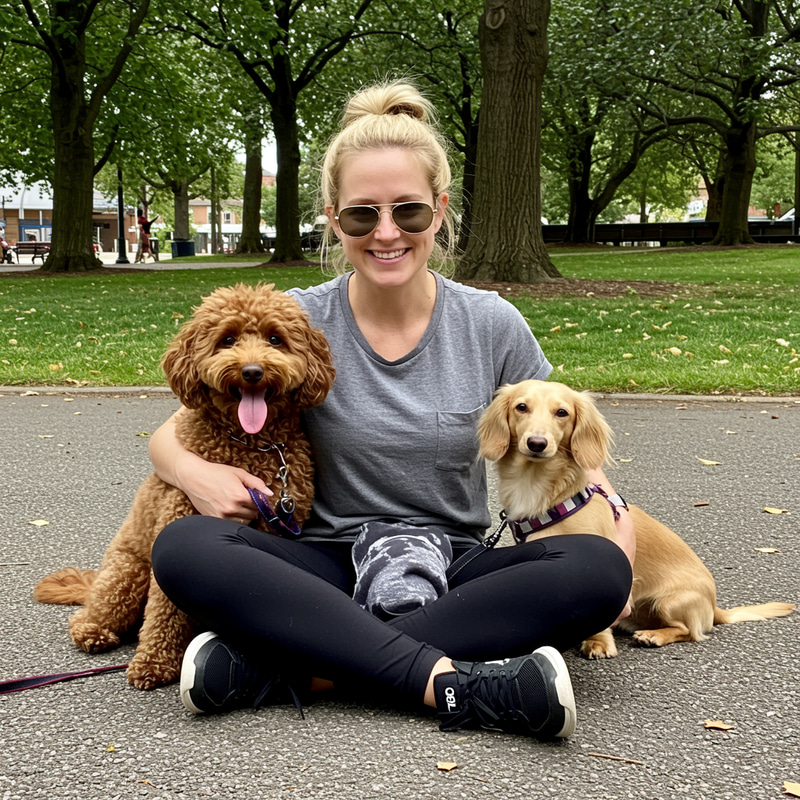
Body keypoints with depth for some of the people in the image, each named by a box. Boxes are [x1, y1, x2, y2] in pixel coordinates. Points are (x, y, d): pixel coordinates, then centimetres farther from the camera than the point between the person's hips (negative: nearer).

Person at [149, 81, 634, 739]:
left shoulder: (492, 326, -1)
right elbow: (171, 434, 5)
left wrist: (617, 523, -13)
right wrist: (192, 471, -19)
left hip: (456, 574, 1)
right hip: (331, 572, 0)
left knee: (598, 569, -29)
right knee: (183, 548, -28)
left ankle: (283, 668, -29)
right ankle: (454, 681, -32)